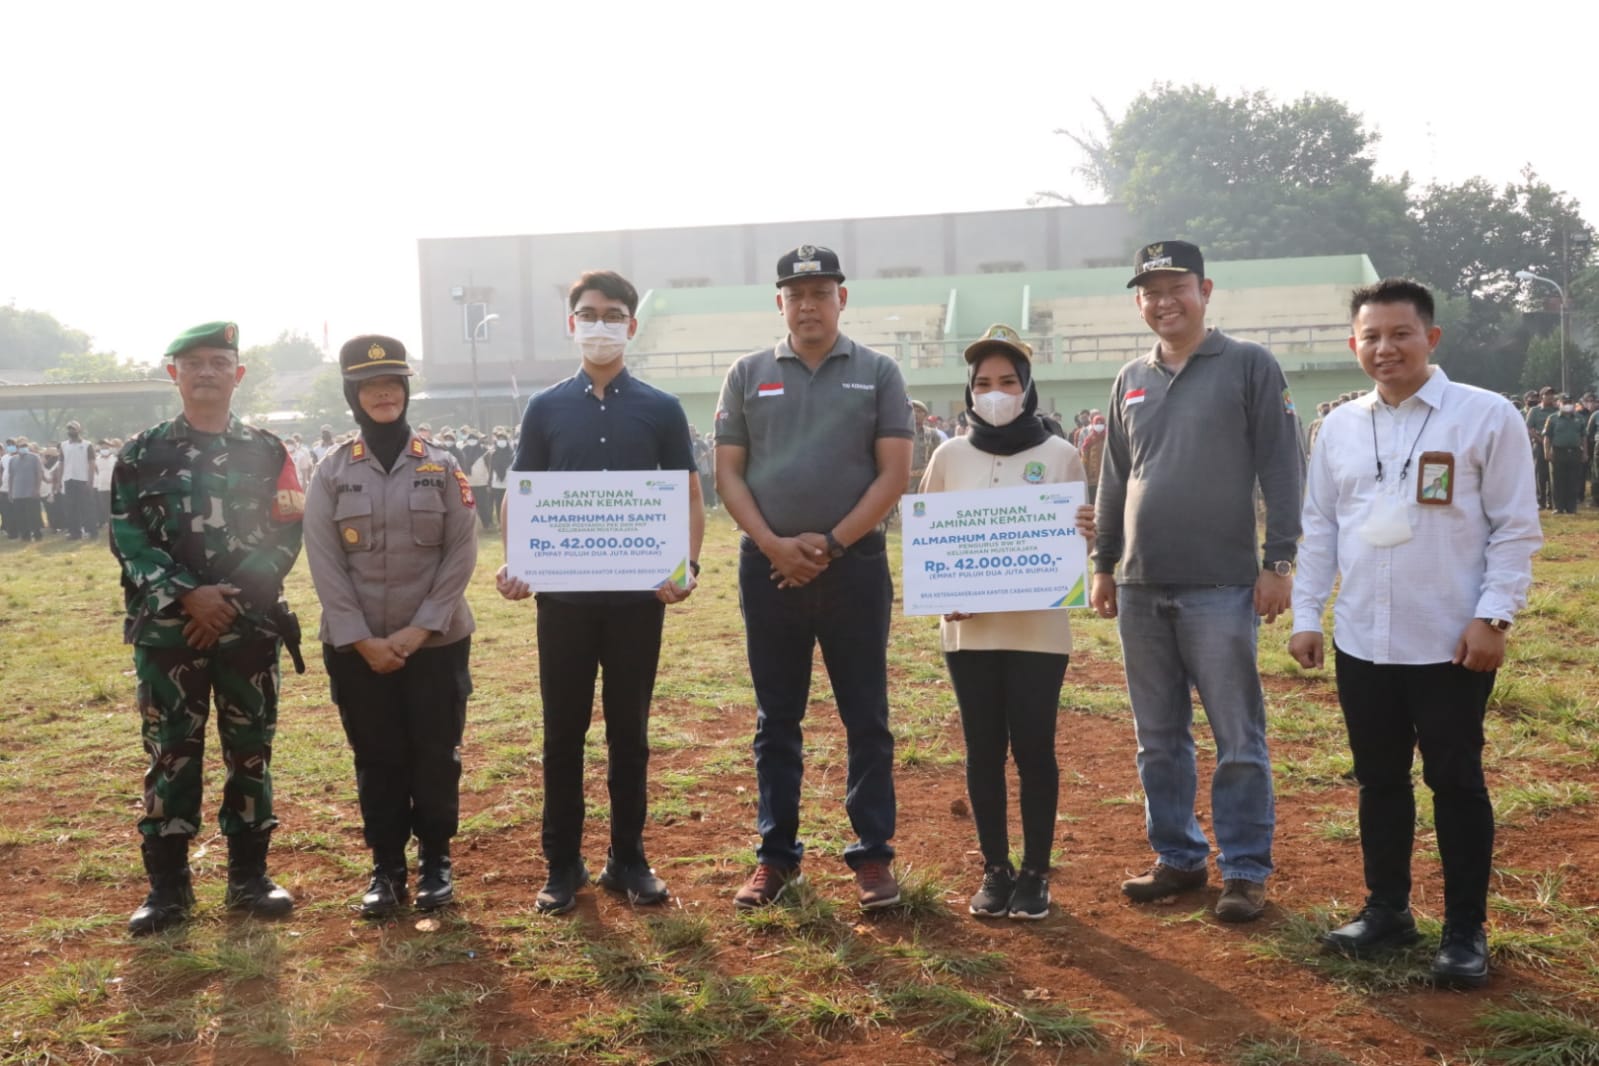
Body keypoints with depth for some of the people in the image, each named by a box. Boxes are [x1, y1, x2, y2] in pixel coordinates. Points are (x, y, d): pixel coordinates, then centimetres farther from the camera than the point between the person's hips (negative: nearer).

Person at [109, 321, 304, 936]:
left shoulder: (267, 452, 7)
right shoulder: (142, 455, 5)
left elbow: (285, 536, 0)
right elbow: (128, 538, -2)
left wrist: (233, 598, -12)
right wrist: (187, 594, -15)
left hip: (251, 626, 1)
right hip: (167, 628, -1)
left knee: (250, 751, 7)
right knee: (171, 753, 3)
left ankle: (248, 875, 18)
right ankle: (168, 885, 13)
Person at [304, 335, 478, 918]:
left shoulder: (442, 467, 1)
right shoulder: (331, 473, 1)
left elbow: (462, 554, -3)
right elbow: (325, 564, -3)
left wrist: (419, 629, -11)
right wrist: (363, 639, -11)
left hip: (436, 642, 0)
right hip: (356, 646, 1)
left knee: (436, 756, 5)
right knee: (377, 760, 7)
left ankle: (437, 863, 21)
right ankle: (386, 869, 20)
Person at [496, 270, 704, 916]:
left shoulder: (660, 410, 4)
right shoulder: (546, 409, 5)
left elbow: (688, 497, 5)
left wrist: (689, 563, -12)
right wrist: (513, 563, -11)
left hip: (638, 596, 0)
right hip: (563, 595, 1)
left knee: (629, 730, 8)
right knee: (563, 731, 7)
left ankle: (628, 861, 19)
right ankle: (563, 866, 17)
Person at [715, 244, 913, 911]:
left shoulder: (877, 373, 4)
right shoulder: (748, 375, 8)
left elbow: (894, 474, -2)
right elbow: (727, 473, 4)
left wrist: (832, 543, -11)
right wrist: (774, 545, -10)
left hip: (856, 565, -1)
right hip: (768, 566, 2)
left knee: (866, 718, 3)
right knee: (776, 719, 9)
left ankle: (872, 856, 11)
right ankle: (776, 854, 18)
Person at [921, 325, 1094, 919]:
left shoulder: (1059, 455, 2)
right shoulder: (950, 456, 6)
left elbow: (1078, 537, 6)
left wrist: (1089, 531, -18)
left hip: (1038, 629, -2)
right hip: (969, 628, 2)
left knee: (1034, 749, 2)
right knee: (983, 750, 7)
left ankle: (1036, 873, 14)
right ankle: (995, 870, 19)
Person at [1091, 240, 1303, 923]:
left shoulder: (1249, 366, 0)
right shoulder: (1131, 381, 15)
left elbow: (1281, 468, -4)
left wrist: (1278, 560, -9)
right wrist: (1104, 563, 16)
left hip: (1220, 585, -5)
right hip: (1141, 586, 5)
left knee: (1238, 738, -1)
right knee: (1158, 738, 11)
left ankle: (1245, 871, 9)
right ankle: (1179, 858, 23)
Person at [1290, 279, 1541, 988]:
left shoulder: (1487, 416, -6)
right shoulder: (1339, 428, 7)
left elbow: (1515, 528, -6)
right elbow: (1319, 527, 11)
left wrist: (1493, 616, -13)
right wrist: (1306, 615, 7)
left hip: (1451, 644, -4)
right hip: (1361, 643, 4)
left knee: (1456, 783, 6)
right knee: (1380, 781, 14)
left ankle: (1466, 930, 18)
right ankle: (1387, 909, 29)